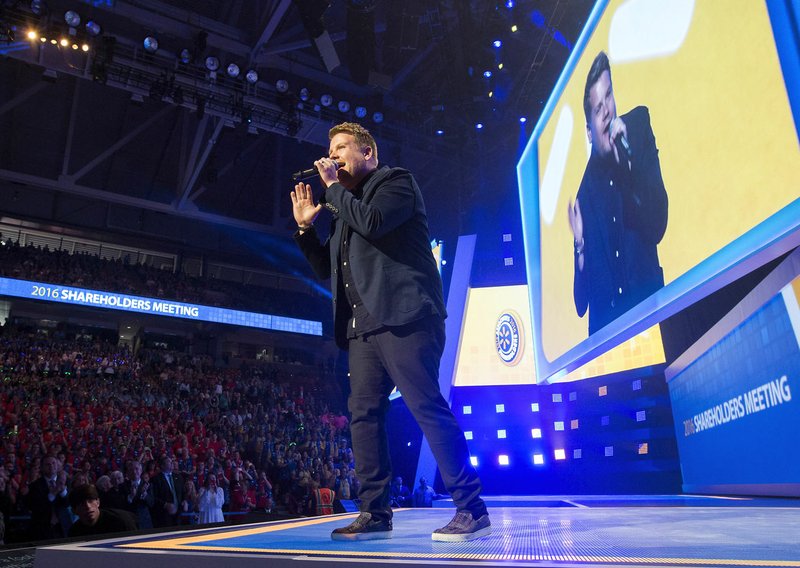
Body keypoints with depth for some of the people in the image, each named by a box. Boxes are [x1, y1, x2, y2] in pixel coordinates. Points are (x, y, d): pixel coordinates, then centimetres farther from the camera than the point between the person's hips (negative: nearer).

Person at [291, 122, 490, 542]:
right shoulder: (344, 205, 26)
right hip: (362, 326, 8)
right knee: (364, 415, 4)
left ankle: (471, 510, -5)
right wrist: (305, 226, 15)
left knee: (428, 408, -12)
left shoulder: (395, 180, 5)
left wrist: (333, 186, -3)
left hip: (403, 318, -8)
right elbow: (326, 269, 26)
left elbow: (372, 222, -16)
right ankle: (374, 513, 12)